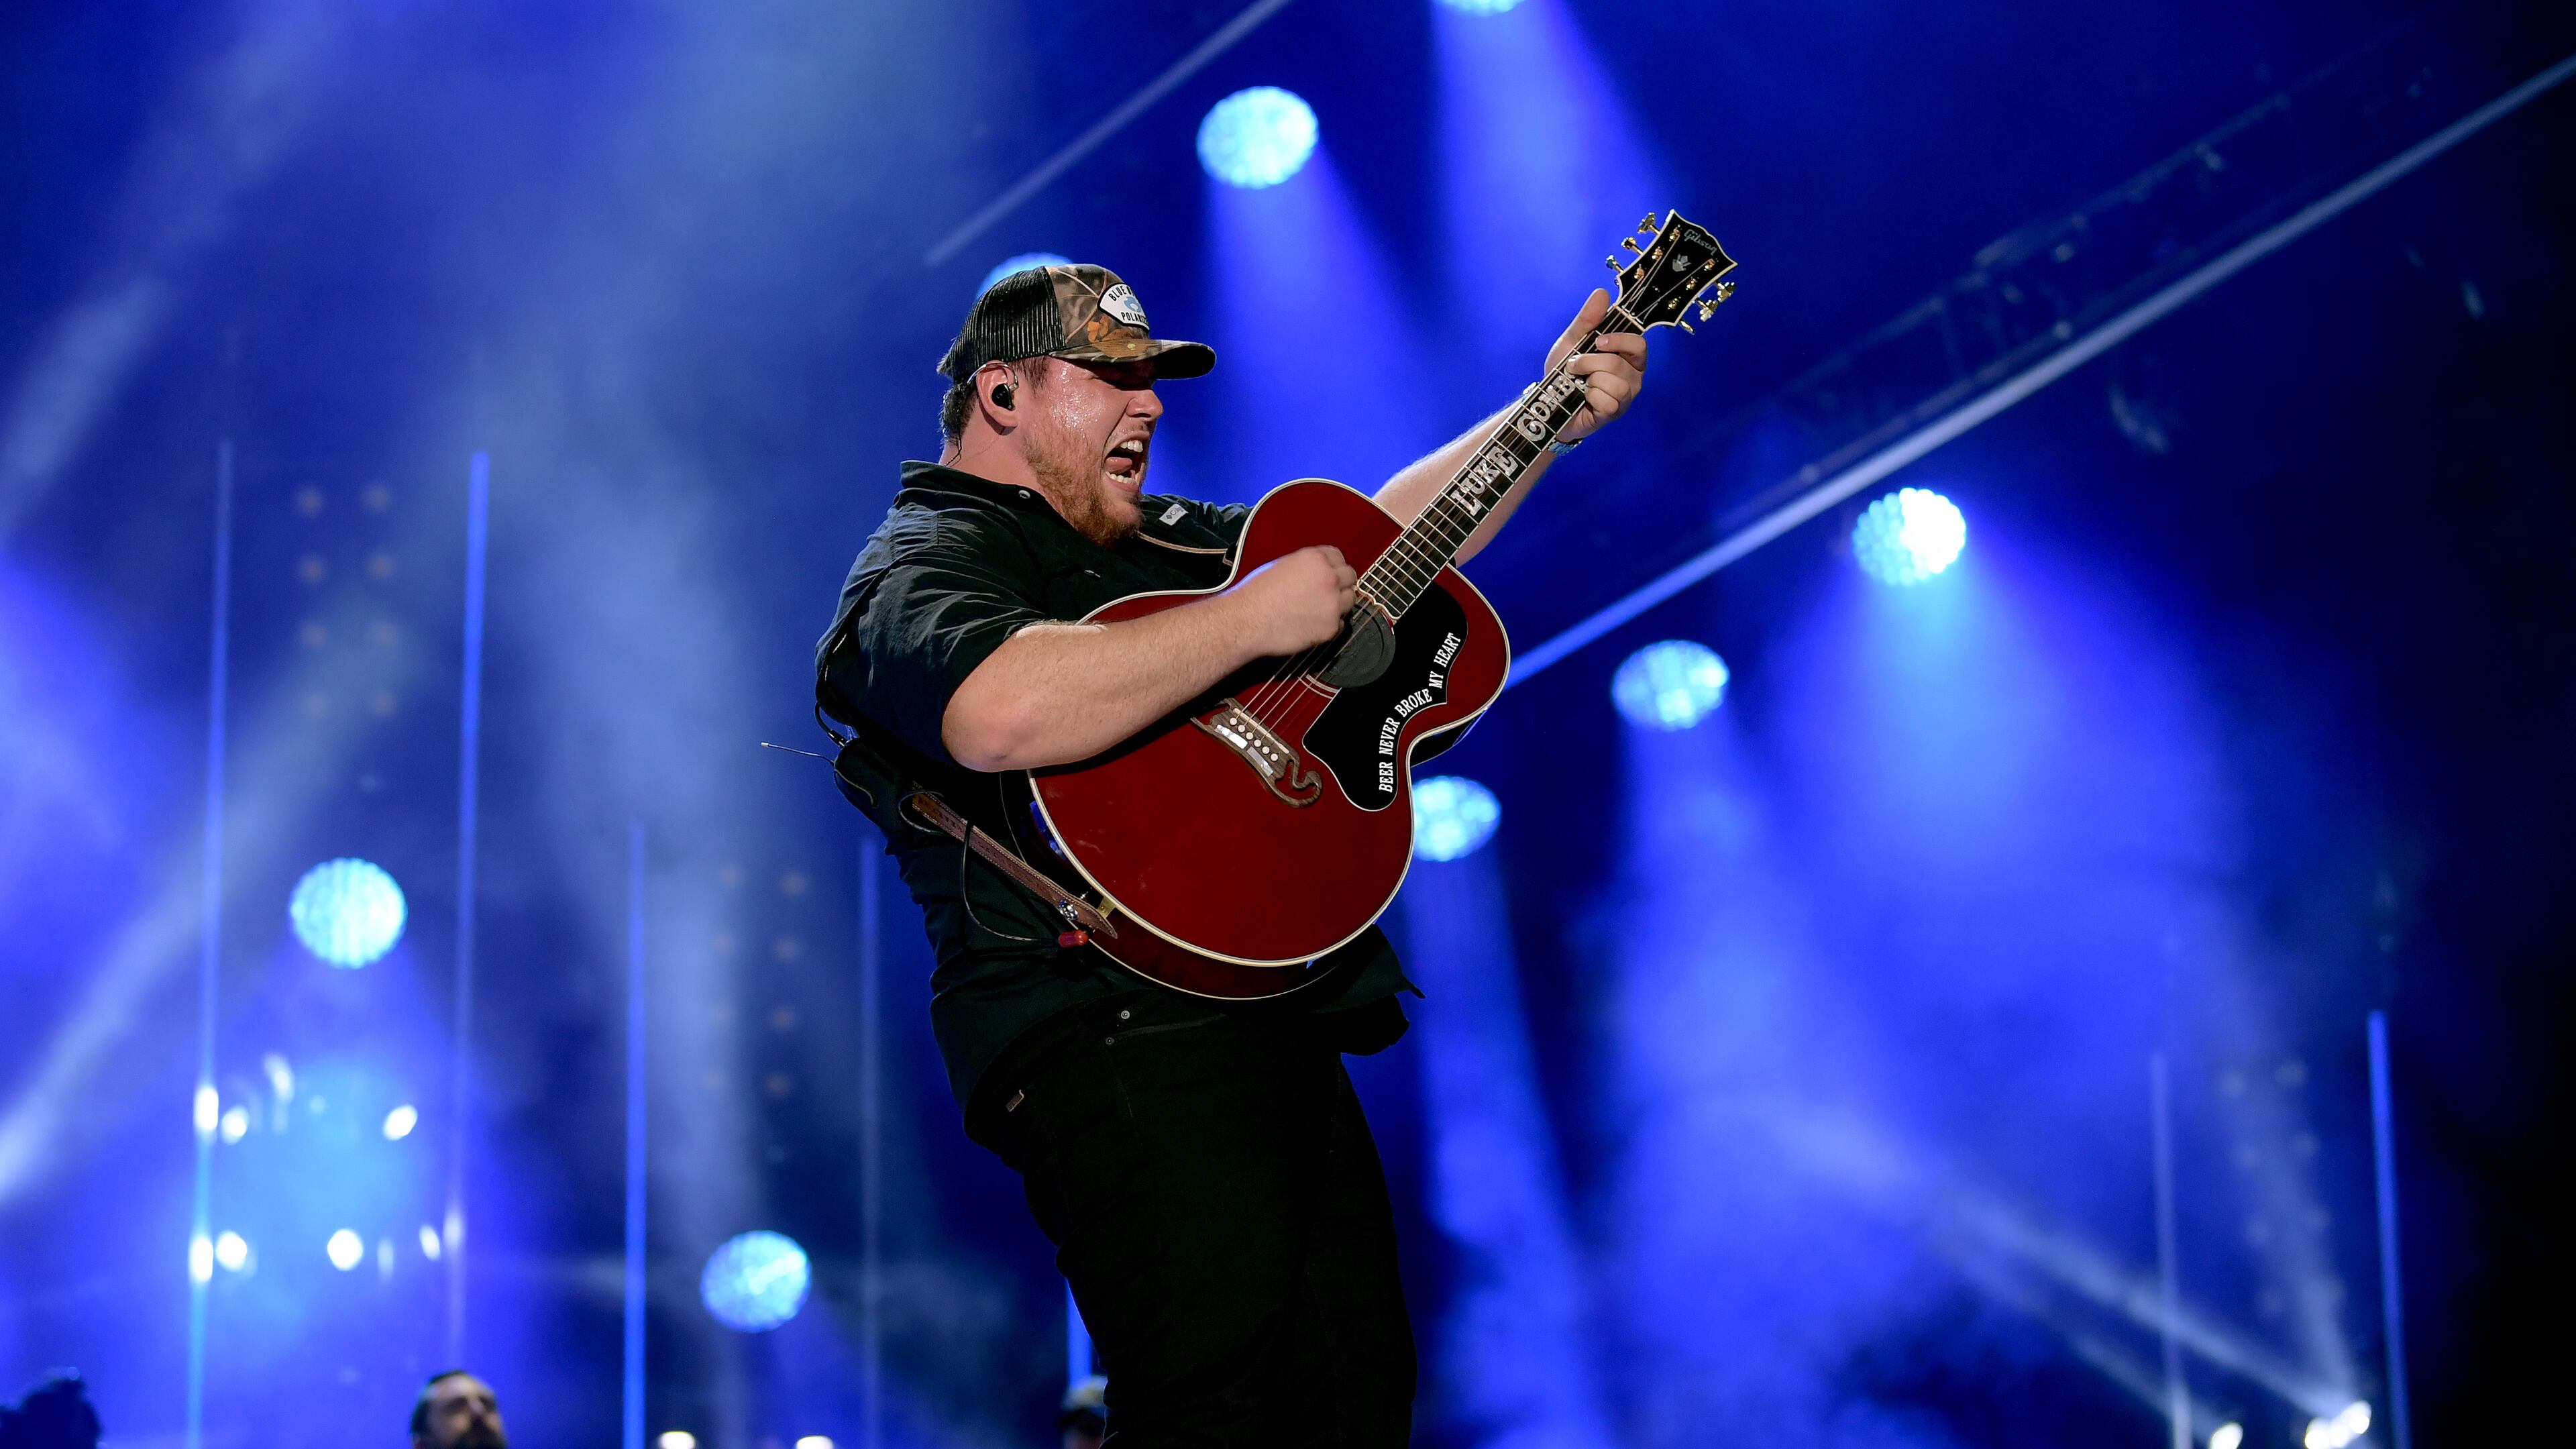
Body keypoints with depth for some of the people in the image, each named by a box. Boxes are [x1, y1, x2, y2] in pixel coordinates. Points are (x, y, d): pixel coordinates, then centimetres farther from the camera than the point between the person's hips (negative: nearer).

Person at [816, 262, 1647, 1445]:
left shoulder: (1161, 541, 25)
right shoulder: (924, 566, -5)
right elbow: (1002, 713, -29)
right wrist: (1256, 617, -20)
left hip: (1276, 1027, 10)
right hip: (1115, 1030, -10)